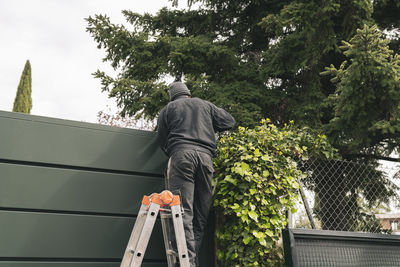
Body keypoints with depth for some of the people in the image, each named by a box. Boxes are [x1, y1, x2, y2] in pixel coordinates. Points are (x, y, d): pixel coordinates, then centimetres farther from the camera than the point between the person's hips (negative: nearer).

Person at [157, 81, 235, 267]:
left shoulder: (168, 109, 21)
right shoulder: (205, 105, 25)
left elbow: (162, 140, 18)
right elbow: (229, 122, 23)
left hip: (181, 154, -2)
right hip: (205, 155, 2)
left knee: (184, 211, -9)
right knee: (201, 214, 4)